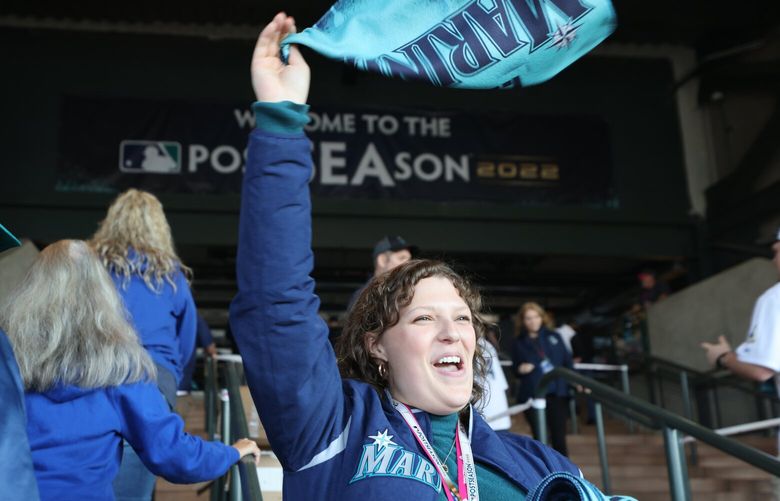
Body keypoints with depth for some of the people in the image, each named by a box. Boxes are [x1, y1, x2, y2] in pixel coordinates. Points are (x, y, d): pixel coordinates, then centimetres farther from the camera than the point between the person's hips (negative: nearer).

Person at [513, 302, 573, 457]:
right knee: (539, 436, 0)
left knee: (559, 435, 0)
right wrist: (520, 369, -8)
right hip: (532, 395, -1)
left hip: (557, 392, 1)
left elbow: (567, 361, 10)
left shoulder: (553, 337, 9)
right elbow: (515, 370, 14)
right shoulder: (519, 343, 7)